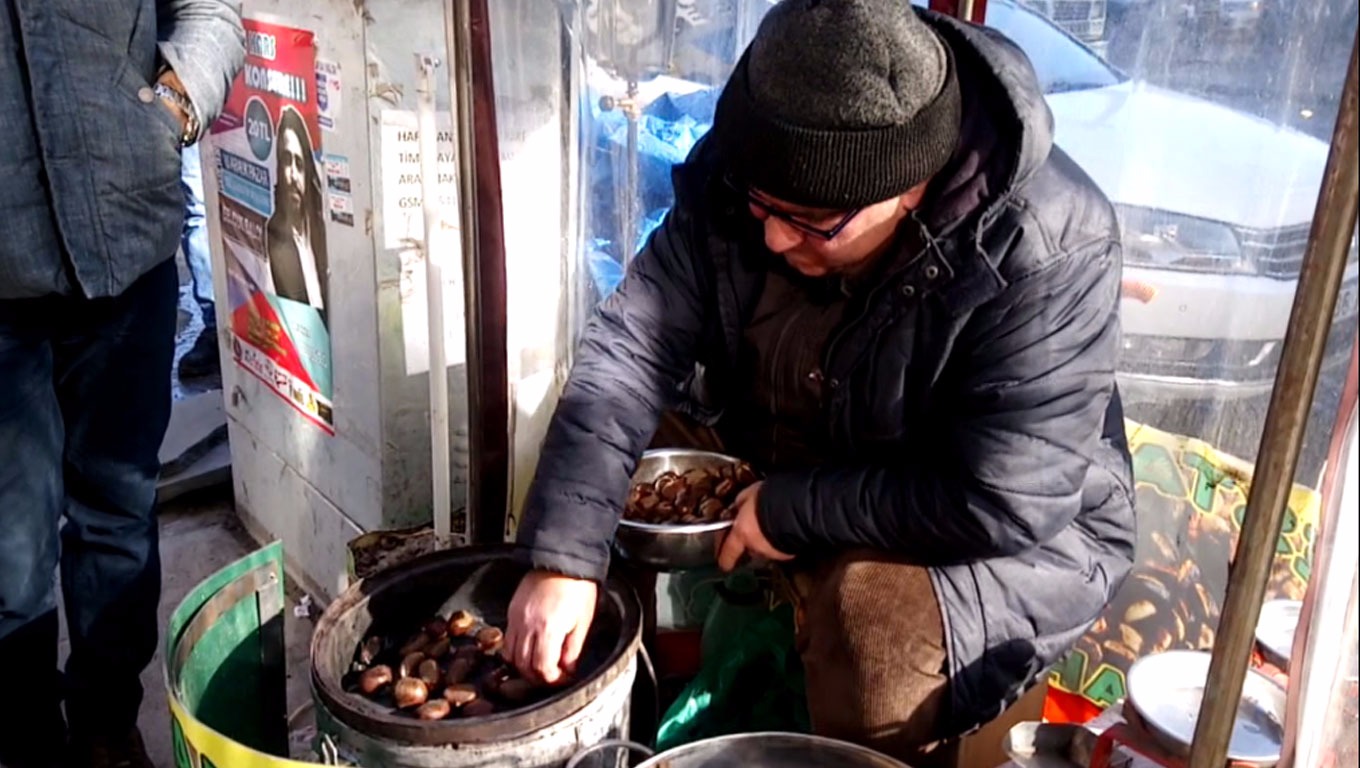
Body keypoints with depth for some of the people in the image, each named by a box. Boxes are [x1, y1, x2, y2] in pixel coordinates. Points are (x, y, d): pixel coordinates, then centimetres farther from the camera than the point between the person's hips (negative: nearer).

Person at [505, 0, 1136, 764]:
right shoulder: (740, 178, -18)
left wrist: (795, 510, -28)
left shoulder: (1046, 254, -33)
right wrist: (563, 557, -30)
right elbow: (632, 348, -22)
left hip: (1015, 526, -5)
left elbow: (1000, 505, -32)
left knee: (878, 614, -36)